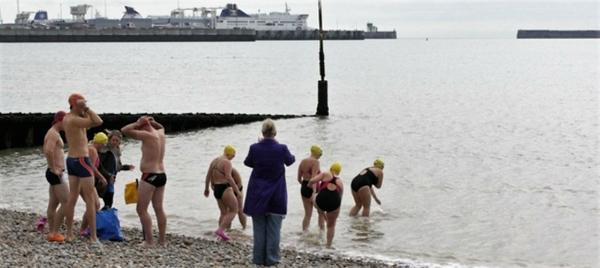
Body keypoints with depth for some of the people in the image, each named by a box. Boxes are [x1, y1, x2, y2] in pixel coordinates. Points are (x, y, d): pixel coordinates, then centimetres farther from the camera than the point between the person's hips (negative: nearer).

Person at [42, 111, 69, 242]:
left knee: (53, 204, 11)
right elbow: (48, 151, -31)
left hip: (55, 173, 10)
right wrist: (54, 168, -23)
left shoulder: (54, 133, 17)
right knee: (66, 202, -10)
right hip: (55, 174, -10)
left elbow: (47, 151, 32)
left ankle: (52, 233, 14)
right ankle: (54, 233, -9)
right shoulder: (53, 134, -15)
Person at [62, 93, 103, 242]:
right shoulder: (74, 120, -19)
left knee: (72, 198, 12)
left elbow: (89, 124, 18)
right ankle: (93, 237, -4)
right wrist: (86, 108, -17)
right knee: (90, 200, -5)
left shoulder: (67, 118, 9)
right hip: (82, 161, -9)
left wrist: (84, 111, 5)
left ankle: (69, 234, 15)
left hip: (71, 160, 9)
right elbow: (98, 122, -26)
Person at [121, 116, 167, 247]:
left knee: (141, 209, -3)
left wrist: (138, 123, -5)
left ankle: (149, 241, -7)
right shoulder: (161, 134, 9)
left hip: (150, 176, -8)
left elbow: (125, 130, -15)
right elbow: (161, 127, 36)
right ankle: (162, 240, 15)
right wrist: (153, 122, 17)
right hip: (161, 175, 8)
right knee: (159, 209, 13)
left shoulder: (147, 135, -14)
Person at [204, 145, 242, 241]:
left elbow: (208, 175, 14)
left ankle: (222, 234, 10)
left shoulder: (215, 160, 12)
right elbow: (228, 177, -22)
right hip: (225, 189, -9)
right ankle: (221, 230, -12)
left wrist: (206, 188, 23)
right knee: (234, 210, -2)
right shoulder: (227, 162, -14)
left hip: (216, 189, 9)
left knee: (224, 213, 16)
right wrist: (236, 189, -17)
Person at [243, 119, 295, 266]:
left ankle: (259, 258, 13)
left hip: (258, 195, 1)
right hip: (276, 196, -1)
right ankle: (271, 258, 7)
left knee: (259, 228, 10)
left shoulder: (254, 148, -12)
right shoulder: (281, 149, -13)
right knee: (274, 228, 6)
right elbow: (290, 161, 9)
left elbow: (248, 163, 8)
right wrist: (292, 156, 33)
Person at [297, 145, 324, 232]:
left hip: (303, 188, 6)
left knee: (307, 214, 13)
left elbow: (299, 179, 13)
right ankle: (322, 229, 20)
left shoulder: (303, 161, 8)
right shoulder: (315, 162, -13)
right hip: (313, 188, -6)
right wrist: (314, 193, -27)